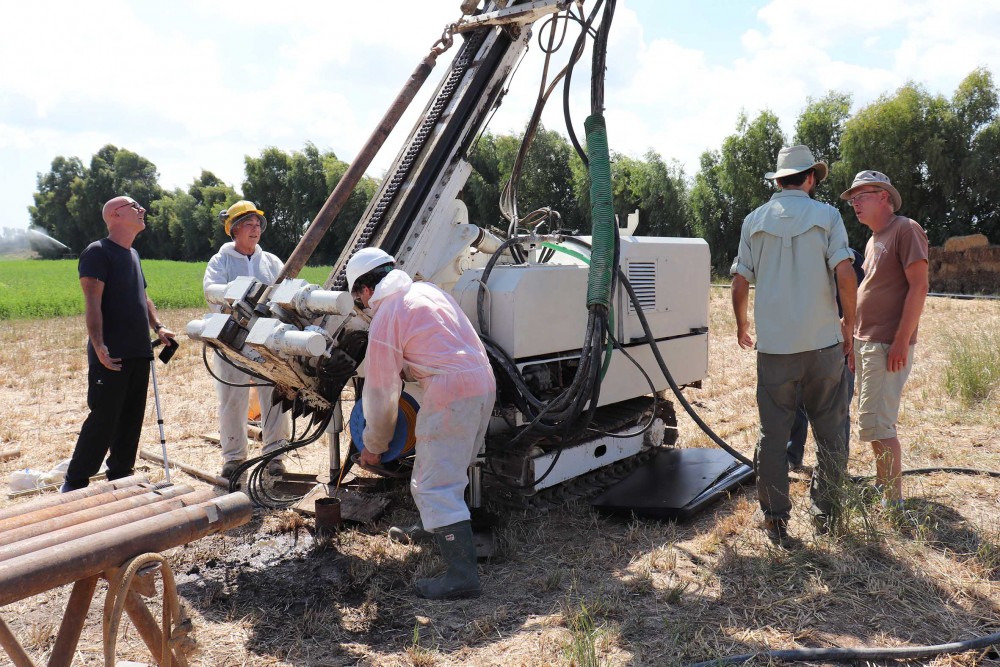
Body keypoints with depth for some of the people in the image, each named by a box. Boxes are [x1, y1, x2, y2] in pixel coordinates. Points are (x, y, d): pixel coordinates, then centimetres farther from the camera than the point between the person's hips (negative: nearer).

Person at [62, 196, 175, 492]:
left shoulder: (133, 254, 18)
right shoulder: (98, 252, -8)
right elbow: (92, 302, -16)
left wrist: (158, 327, 10)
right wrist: (98, 346, -25)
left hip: (139, 353, 8)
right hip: (111, 356, -8)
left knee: (131, 420, 12)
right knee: (103, 420, -6)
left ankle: (120, 477, 23)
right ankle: (74, 484, 6)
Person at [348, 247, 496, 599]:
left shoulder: (384, 320, -5)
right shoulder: (428, 290, 18)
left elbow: (381, 392, -1)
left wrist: (373, 446, 12)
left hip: (450, 396, -9)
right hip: (484, 384, 9)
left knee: (437, 485, -5)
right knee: (449, 468, 26)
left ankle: (463, 575, -6)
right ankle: (432, 528, 47)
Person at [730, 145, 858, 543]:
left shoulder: (755, 220, 5)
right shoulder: (826, 216, -1)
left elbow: (740, 282, 5)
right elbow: (845, 275, -11)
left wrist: (741, 324, 21)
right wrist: (849, 323, 3)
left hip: (773, 345, 1)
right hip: (823, 342, -1)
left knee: (772, 433, 7)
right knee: (829, 431, 14)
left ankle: (776, 519, 11)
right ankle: (826, 512, 23)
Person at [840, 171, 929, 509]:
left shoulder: (906, 230, -10)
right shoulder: (873, 239, 17)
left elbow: (918, 287, -17)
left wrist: (901, 341, -22)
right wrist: (854, 336, 20)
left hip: (888, 345, -9)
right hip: (865, 342, 9)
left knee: (877, 423, -11)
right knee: (873, 421, 15)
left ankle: (895, 502, -3)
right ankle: (882, 485, 26)